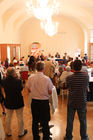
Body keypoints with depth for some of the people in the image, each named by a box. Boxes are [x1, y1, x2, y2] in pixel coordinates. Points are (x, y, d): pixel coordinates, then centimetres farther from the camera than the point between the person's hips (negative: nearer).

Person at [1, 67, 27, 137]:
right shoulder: (18, 81, -25)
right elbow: (21, 88, -9)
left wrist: (7, 77, -1)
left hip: (8, 102, 4)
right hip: (18, 102, -3)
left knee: (8, 117, 21)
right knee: (20, 117, 14)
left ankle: (8, 132, 37)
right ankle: (21, 132, 29)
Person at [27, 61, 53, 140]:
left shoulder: (31, 78, -10)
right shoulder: (47, 79, -17)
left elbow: (29, 90, 1)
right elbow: (50, 92, -10)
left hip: (34, 101, 3)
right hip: (44, 102, -2)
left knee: (35, 121, 17)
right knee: (45, 121, 13)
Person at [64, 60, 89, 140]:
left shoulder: (69, 78, -16)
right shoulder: (86, 76, -13)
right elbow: (87, 87, 3)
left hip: (71, 102, 0)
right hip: (82, 102, 1)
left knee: (70, 121, 14)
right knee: (83, 121, 16)